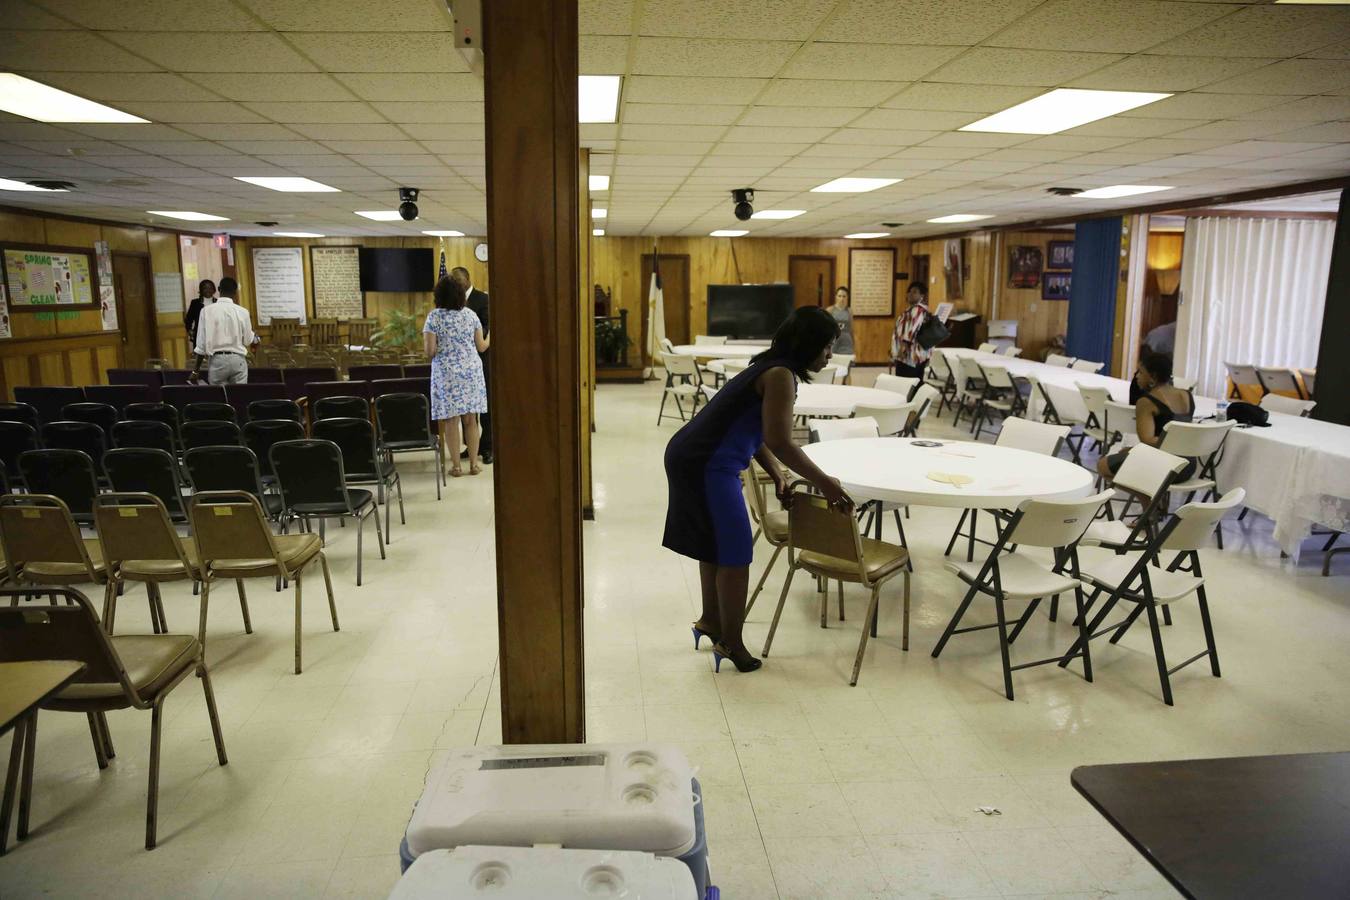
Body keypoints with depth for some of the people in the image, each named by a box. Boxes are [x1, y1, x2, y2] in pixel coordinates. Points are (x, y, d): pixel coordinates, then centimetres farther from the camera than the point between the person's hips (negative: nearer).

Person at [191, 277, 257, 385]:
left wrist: (196, 369, 4)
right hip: (238, 359, 0)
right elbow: (248, 341, 5)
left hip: (217, 359, 0)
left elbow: (201, 343, -3)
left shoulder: (207, 310, -3)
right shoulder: (242, 311, -2)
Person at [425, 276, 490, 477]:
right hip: (471, 371, 3)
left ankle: (456, 466, 6)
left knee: (450, 419, 3)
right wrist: (489, 338, 28)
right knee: (470, 419, 8)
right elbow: (481, 347, 7)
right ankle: (474, 463, 12)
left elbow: (430, 351, -10)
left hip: (446, 373, -2)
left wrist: (431, 351, 13)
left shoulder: (434, 316, -6)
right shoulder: (470, 314, 3)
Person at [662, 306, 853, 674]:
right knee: (734, 553, 1)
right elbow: (779, 442, -22)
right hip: (708, 466, -10)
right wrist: (822, 481, -15)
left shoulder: (770, 368, 14)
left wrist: (777, 476, 12)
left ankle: (710, 621, 40)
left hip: (692, 457, 10)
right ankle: (730, 642, 14)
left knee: (717, 544, 23)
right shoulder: (780, 375, -17)